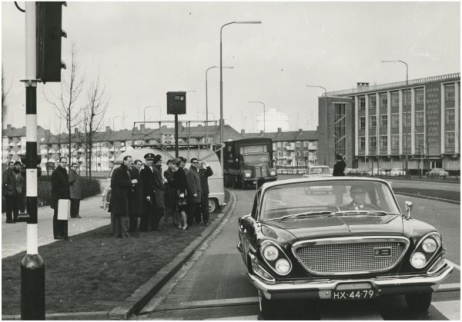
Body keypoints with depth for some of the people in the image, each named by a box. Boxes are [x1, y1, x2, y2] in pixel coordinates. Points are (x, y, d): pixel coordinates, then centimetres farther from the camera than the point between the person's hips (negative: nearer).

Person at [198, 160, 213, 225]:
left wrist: (207, 166, -19)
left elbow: (211, 173, -13)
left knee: (205, 207, 3)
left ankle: (206, 221, 8)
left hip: (204, 192, 1)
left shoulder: (205, 171, 6)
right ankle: (197, 220, 17)